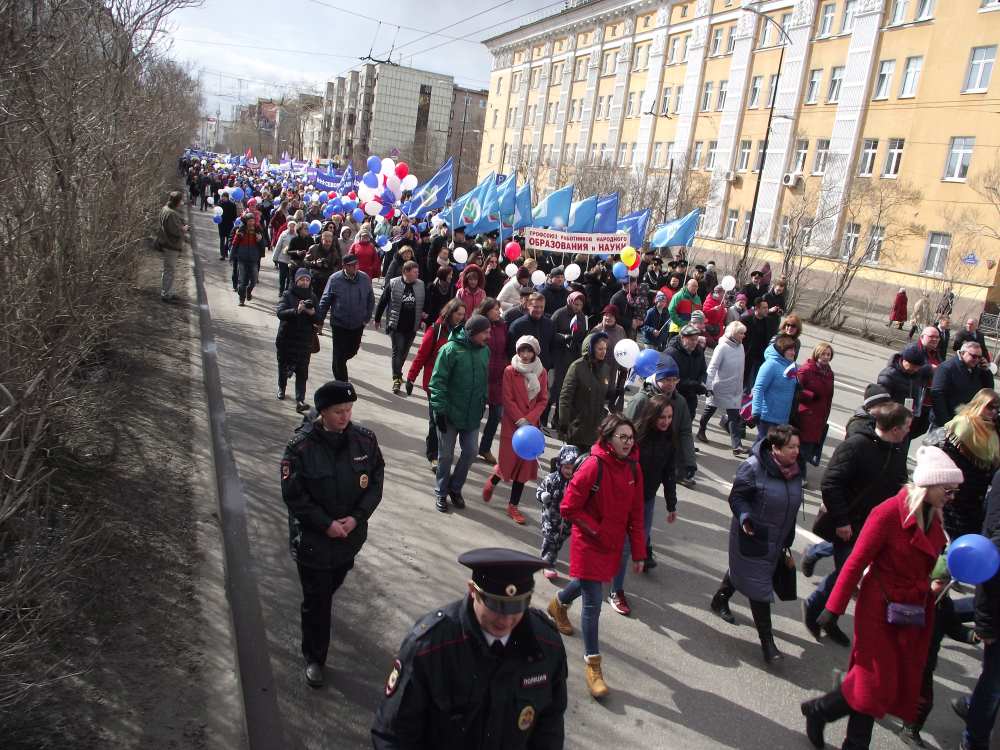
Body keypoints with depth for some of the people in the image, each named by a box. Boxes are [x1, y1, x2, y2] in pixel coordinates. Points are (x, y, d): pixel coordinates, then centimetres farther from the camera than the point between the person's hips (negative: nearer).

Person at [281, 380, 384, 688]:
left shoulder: (365, 439, -11)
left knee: (332, 586, 27)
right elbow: (293, 495, -15)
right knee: (316, 601, 7)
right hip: (312, 539, -4)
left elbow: (375, 484, -3)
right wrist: (326, 524, -18)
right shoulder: (301, 445, -21)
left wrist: (356, 517, -15)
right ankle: (314, 658, 27)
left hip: (351, 535, 4)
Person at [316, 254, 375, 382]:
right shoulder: (335, 279, -12)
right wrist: (320, 320, -2)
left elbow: (371, 299, 6)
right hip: (339, 324, -3)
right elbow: (325, 301, -3)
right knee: (339, 354, 1)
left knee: (352, 350, 19)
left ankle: (338, 364, 52)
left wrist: (367, 318, 3)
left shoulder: (364, 278, -5)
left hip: (358, 324, 3)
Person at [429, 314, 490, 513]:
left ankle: (455, 487, 30)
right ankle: (441, 492, 26)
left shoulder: (485, 351, 1)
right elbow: (438, 382, -14)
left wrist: (483, 403, 12)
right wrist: (440, 409, -16)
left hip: (473, 414, 5)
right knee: (446, 455, 8)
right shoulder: (451, 349, -16)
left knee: (470, 451, 8)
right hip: (450, 414, -4)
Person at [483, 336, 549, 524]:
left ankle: (513, 505, 18)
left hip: (531, 424, 3)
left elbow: (543, 400, 1)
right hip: (511, 423, -3)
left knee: (525, 463, 6)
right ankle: (493, 481, 34)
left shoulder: (541, 373, 1)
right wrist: (520, 421, -17)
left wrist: (529, 420, -11)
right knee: (509, 460, -1)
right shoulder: (510, 371, -9)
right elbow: (507, 400, -10)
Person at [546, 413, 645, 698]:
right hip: (589, 544, -6)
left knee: (588, 583, 27)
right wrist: (598, 531, -14)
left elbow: (636, 513, 4)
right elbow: (568, 508, -18)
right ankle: (593, 665, 11)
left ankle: (559, 603, 59)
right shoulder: (593, 466, -23)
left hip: (614, 544, 6)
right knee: (593, 603, -3)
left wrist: (638, 551, 5)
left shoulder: (633, 467, -4)